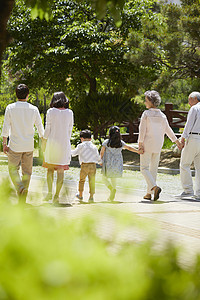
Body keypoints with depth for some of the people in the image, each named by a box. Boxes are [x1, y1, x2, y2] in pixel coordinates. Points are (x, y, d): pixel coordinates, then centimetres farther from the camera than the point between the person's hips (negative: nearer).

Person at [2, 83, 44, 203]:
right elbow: (40, 127, 3)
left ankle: (20, 187, -18)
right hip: (29, 146, 2)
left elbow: (6, 127, -5)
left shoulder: (10, 108, -6)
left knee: (13, 169, 9)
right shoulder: (34, 109, -1)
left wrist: (4, 144, 1)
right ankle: (22, 200, 10)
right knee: (27, 171, 10)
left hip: (15, 145, -2)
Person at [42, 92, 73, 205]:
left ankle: (50, 192, 2)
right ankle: (57, 195, 1)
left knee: (50, 167, 13)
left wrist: (44, 143, 5)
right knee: (61, 170, 4)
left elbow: (47, 129, -4)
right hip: (64, 143, 1)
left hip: (52, 142, -1)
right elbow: (70, 130, 6)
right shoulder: (70, 113, 2)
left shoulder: (51, 112, -4)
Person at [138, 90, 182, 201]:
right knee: (153, 169, 11)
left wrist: (140, 144, -12)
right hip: (158, 146, 5)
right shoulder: (162, 115, 4)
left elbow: (142, 130, -14)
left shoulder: (146, 114, -10)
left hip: (147, 144, -5)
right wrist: (177, 142, 18)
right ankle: (149, 193, 13)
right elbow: (168, 130, 8)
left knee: (144, 168, -1)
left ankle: (154, 187, -24)